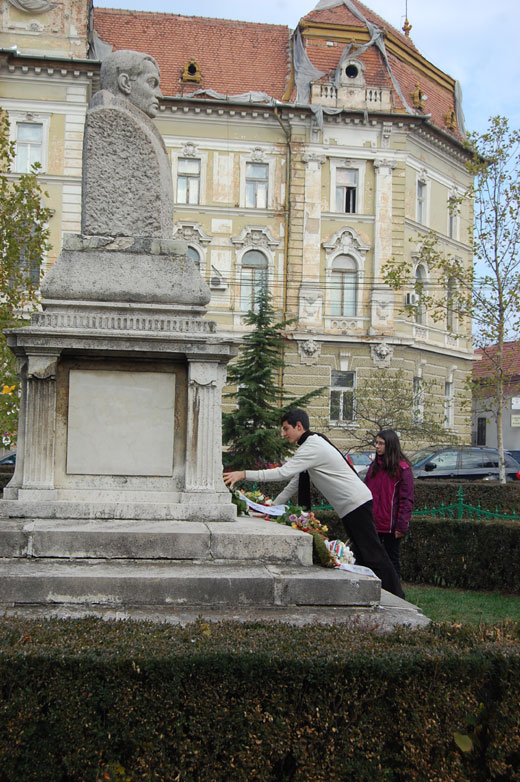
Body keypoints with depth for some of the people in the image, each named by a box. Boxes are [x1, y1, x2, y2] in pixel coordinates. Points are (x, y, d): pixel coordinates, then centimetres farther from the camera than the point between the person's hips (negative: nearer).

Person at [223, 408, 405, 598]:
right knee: (362, 554, 11)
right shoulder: (311, 444, 14)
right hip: (350, 505, 10)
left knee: (371, 553, -9)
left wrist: (244, 474, -26)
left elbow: (284, 472, -27)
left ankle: (396, 596, -4)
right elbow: (295, 482, 16)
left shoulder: (313, 447, -18)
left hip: (355, 503, -10)